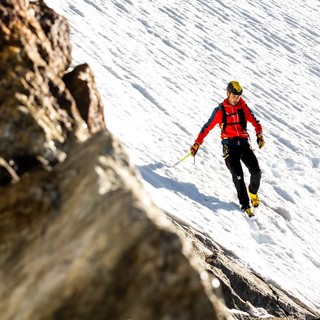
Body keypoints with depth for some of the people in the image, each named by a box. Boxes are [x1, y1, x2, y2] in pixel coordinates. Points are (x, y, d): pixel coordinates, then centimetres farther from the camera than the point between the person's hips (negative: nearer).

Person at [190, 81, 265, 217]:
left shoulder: (244, 108, 5)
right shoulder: (220, 111, 0)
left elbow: (256, 123, 7)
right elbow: (207, 128, 3)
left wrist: (259, 135, -13)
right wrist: (197, 144, -2)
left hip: (244, 144, 2)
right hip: (229, 146, -2)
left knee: (256, 171, -13)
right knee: (238, 176, -15)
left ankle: (253, 192, 18)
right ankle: (245, 205, -8)